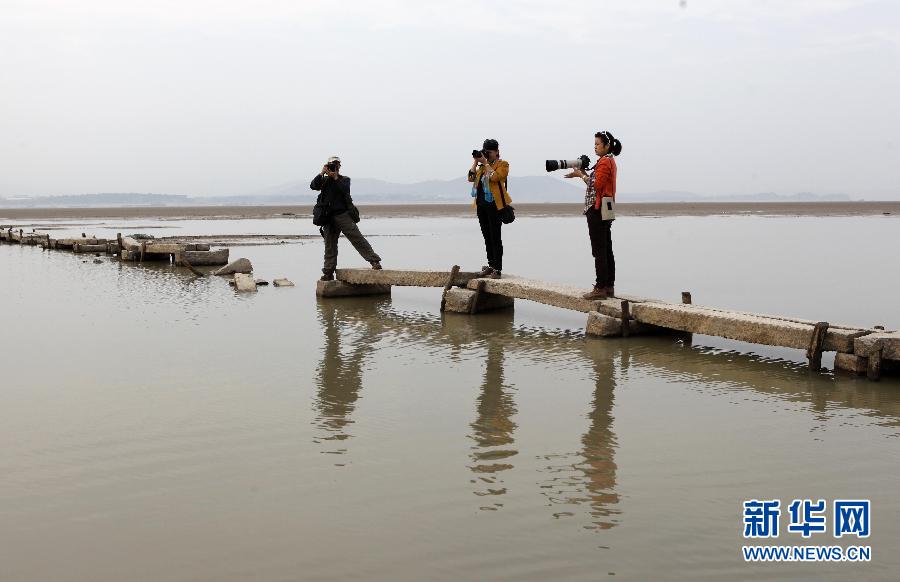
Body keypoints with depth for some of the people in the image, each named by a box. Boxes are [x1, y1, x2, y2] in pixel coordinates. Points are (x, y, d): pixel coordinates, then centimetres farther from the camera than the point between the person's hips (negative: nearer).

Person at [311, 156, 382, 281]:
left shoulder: (344, 180, 10)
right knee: (330, 246, 6)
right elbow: (313, 185, -2)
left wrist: (336, 178, -12)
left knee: (358, 239, -10)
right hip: (329, 218, 3)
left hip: (344, 215, -3)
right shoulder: (324, 180, 15)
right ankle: (328, 273, 11)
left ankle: (374, 261, -10)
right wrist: (321, 173, -10)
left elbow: (345, 189, -10)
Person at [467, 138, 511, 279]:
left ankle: (497, 268, -8)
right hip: (481, 204, 7)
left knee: (495, 237, -8)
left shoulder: (503, 164, -1)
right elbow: (471, 178, 9)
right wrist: (475, 162, 4)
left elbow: (494, 177, -18)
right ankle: (491, 265, 17)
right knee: (487, 236, 10)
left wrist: (485, 162, -11)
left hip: (494, 204, -7)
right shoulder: (482, 166, 18)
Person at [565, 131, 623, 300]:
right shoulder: (610, 161, 19)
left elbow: (597, 185, -19)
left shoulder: (604, 161, -12)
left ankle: (601, 287, -10)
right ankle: (609, 287, 13)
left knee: (599, 250, -9)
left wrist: (581, 175, -10)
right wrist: (582, 173, 6)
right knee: (606, 250, 10)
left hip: (597, 209, -11)